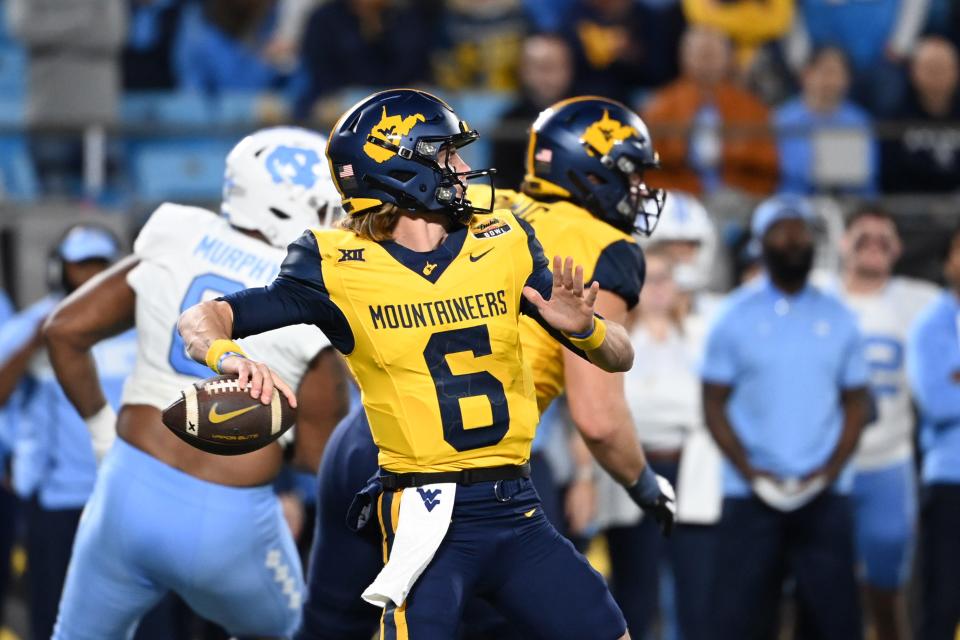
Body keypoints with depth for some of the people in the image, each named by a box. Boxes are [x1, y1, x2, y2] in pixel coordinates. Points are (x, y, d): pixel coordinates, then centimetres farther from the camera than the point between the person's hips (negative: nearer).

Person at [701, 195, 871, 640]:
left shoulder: (836, 319, 8)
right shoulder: (735, 318, 3)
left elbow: (856, 403, 9)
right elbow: (714, 404, 2)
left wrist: (829, 470, -7)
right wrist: (751, 472, -10)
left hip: (823, 497, 1)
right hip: (751, 498, -1)